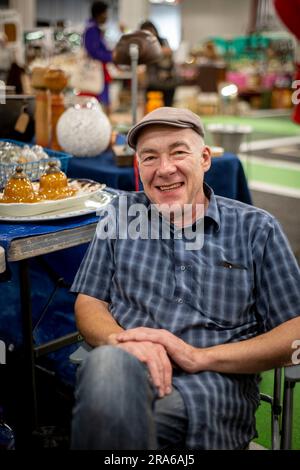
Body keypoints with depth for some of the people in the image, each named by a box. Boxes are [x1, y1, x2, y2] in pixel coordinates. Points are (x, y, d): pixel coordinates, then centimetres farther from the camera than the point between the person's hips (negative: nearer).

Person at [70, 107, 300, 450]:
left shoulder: (255, 228, 9)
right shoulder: (121, 214, 16)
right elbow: (88, 304, 13)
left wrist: (200, 356, -11)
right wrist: (122, 341, -12)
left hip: (213, 384, -1)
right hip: (123, 371, 2)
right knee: (108, 362, -36)